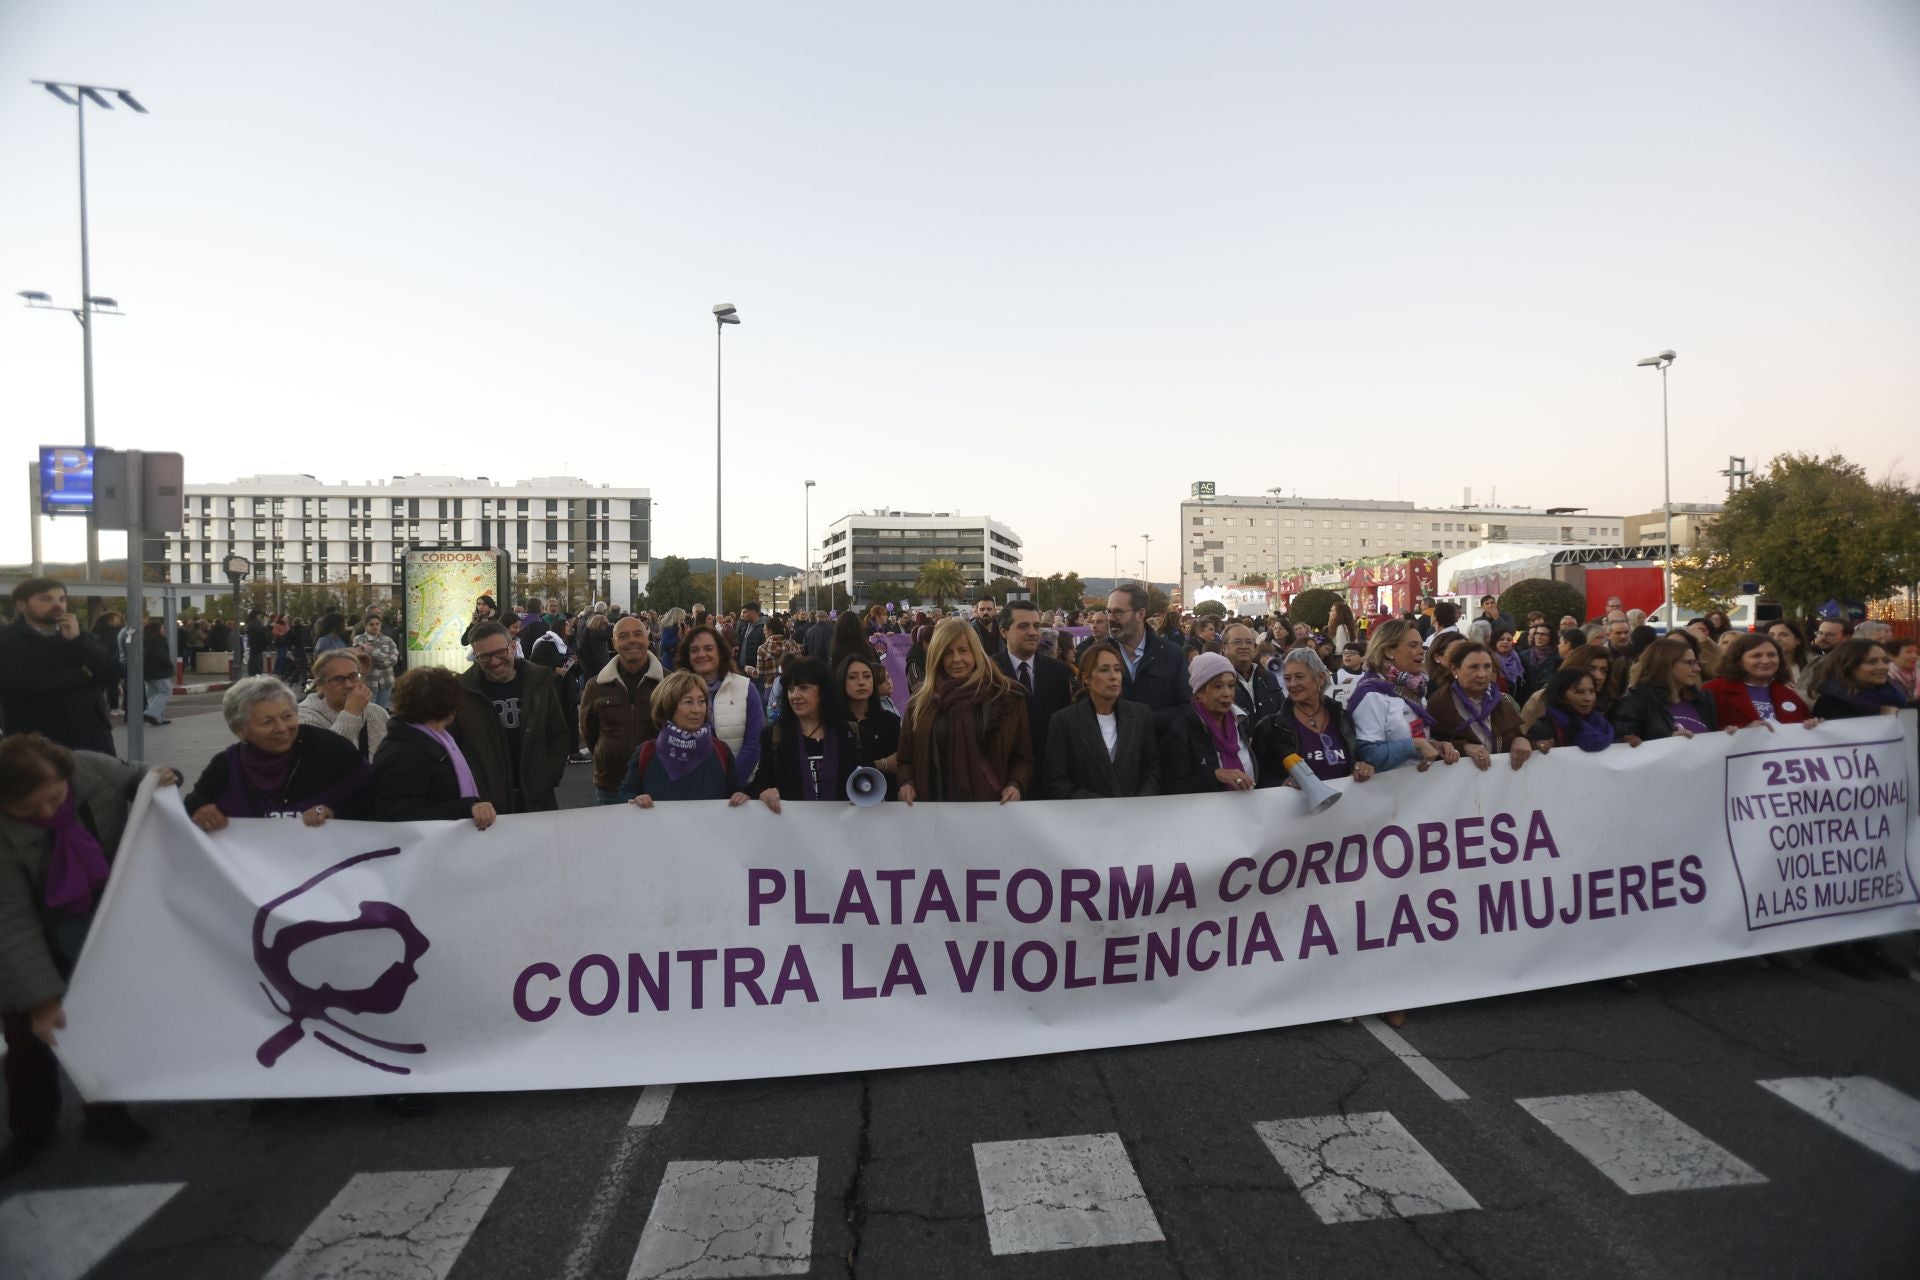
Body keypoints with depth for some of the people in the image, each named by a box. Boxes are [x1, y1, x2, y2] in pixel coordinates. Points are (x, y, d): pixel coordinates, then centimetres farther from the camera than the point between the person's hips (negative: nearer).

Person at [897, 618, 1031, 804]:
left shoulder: (1007, 696, 0)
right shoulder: (921, 703, 6)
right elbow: (906, 759, 12)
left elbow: (1023, 758, 2)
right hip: (936, 808, 1)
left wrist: (1016, 786, -15)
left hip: (991, 805, -1)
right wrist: (907, 783, -7)